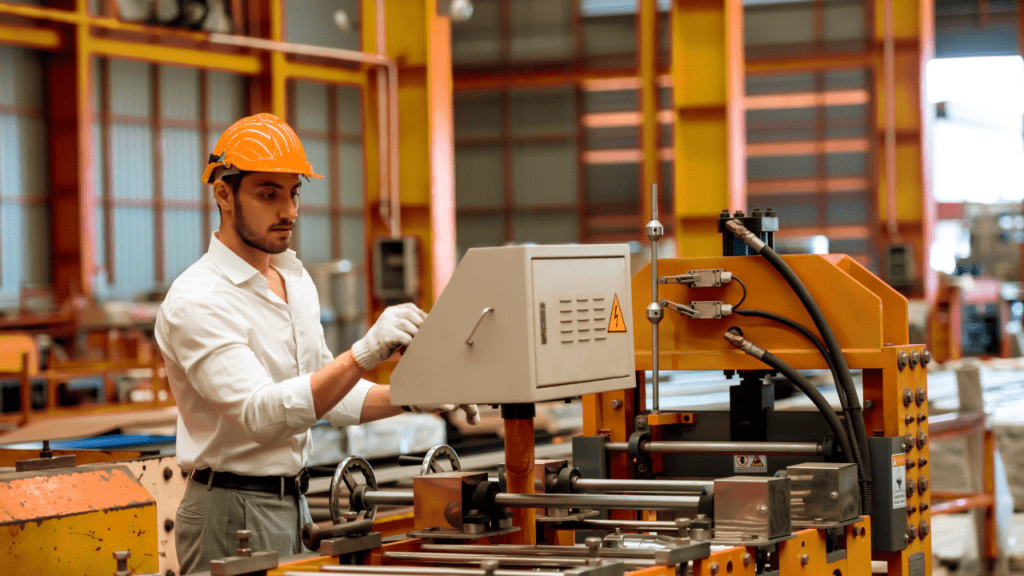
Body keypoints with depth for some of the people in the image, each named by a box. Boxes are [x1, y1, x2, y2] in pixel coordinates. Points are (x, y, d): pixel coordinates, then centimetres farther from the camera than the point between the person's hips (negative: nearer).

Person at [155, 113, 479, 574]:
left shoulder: (296, 280, 11)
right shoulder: (196, 300, -17)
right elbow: (263, 414, -28)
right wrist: (364, 353, -37)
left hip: (296, 502, 8)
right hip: (233, 513, -8)